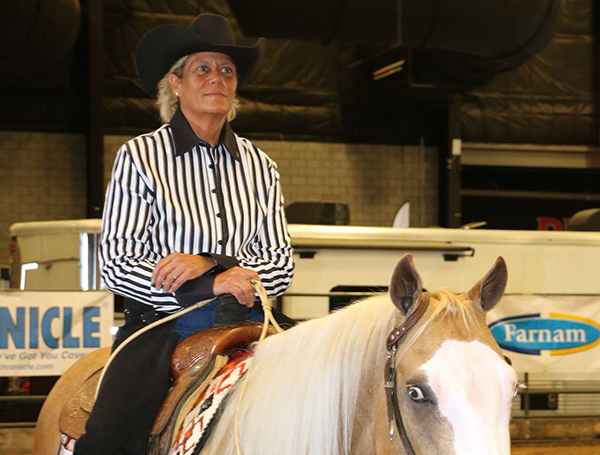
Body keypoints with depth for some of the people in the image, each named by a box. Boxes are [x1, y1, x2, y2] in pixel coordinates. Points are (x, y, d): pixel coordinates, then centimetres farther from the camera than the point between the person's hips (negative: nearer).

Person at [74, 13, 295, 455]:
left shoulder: (259, 166, 14)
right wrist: (210, 285, -15)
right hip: (163, 324, -3)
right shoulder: (139, 157, 3)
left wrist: (209, 263, -10)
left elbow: (281, 264, 10)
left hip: (245, 320, 4)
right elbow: (116, 265, -4)